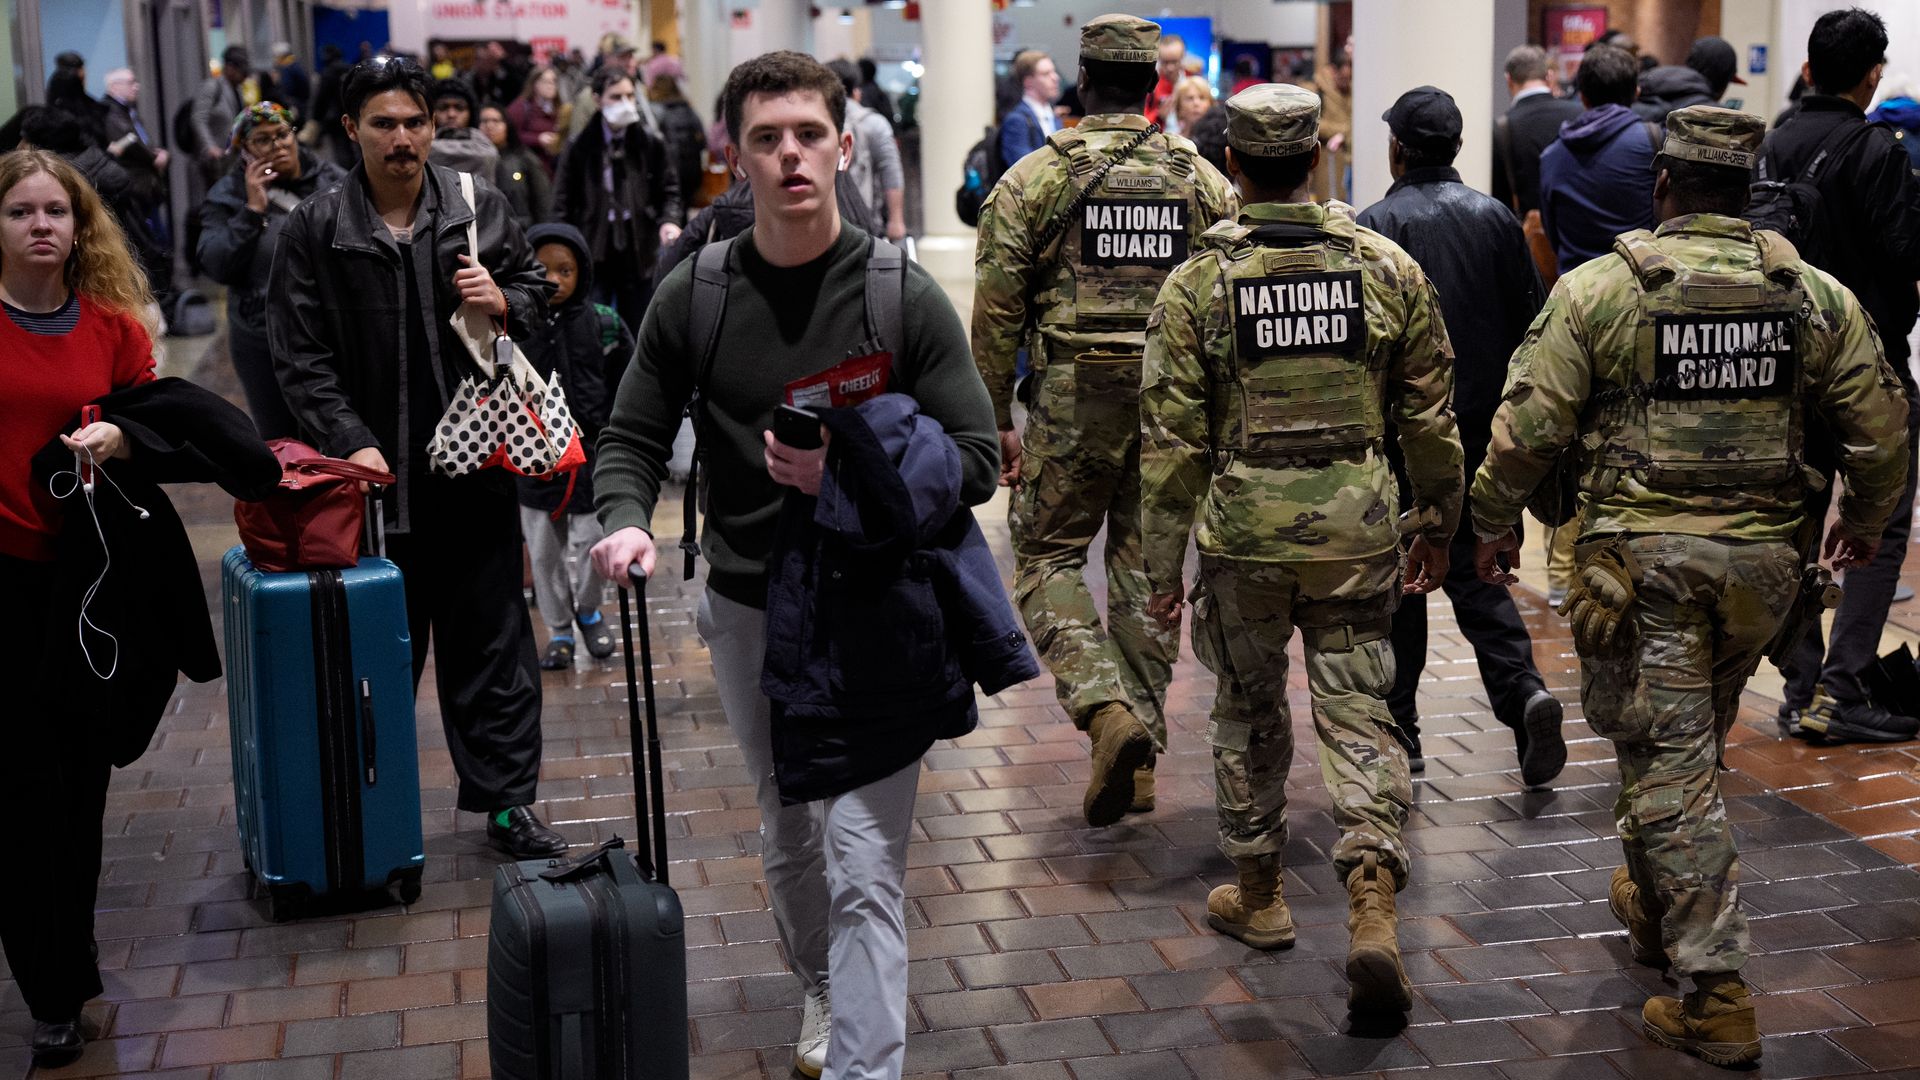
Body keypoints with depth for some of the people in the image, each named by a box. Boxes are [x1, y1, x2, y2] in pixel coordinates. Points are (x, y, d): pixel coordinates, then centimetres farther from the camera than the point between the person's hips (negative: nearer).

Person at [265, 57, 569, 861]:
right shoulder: (314, 230, -2)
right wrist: (352, 441, -13)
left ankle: (505, 802, 16)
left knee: (493, 642, 7)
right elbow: (300, 357, -2)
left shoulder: (481, 208, 4)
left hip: (478, 465, 1)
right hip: (377, 474, -1)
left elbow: (537, 289, 18)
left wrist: (506, 303, -6)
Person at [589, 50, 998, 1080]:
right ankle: (822, 989, 46)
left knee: (864, 866, -9)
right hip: (747, 611, 4)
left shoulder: (904, 296, -10)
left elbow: (975, 461, -9)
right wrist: (626, 520, -18)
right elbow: (632, 437, 4)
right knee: (786, 834, 22)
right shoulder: (692, 296, -2)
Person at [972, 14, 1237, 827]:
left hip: (1074, 399, -3)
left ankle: (1107, 711, -13)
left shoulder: (1032, 180, -2)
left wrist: (994, 420, 2)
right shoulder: (1202, 179, 5)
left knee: (1047, 556, 9)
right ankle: (1140, 758, 15)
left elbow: (997, 312, -4)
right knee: (1146, 567, 11)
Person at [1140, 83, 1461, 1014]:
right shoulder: (1389, 269, 0)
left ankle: (1257, 895, 30)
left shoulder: (1197, 282, -7)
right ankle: (1373, 908, -8)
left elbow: (1172, 439, -6)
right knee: (1358, 717, 6)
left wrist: (1162, 566, 2)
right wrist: (1436, 521, 20)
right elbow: (1430, 417, 6)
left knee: (1249, 713, 16)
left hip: (1243, 532, -1)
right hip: (1357, 529, 1)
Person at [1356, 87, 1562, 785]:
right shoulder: (1496, 218, 5)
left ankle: (1398, 733, 13)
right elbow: (1533, 323, 6)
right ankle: (1522, 690, -10)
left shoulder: (1375, 227, -10)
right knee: (1474, 570, 12)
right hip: (1483, 429, 4)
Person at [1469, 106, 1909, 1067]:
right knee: (1692, 742, 23)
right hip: (1764, 559, 4)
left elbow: (1529, 427, -9)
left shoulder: (1598, 290, -7)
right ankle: (1654, 904, 42)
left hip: (1642, 555, -4)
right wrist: (1864, 521, 25)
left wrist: (1493, 521, 7)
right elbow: (1881, 428, 7)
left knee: (1669, 766, 0)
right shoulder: (1814, 295, 3)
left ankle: (1715, 996, -1)